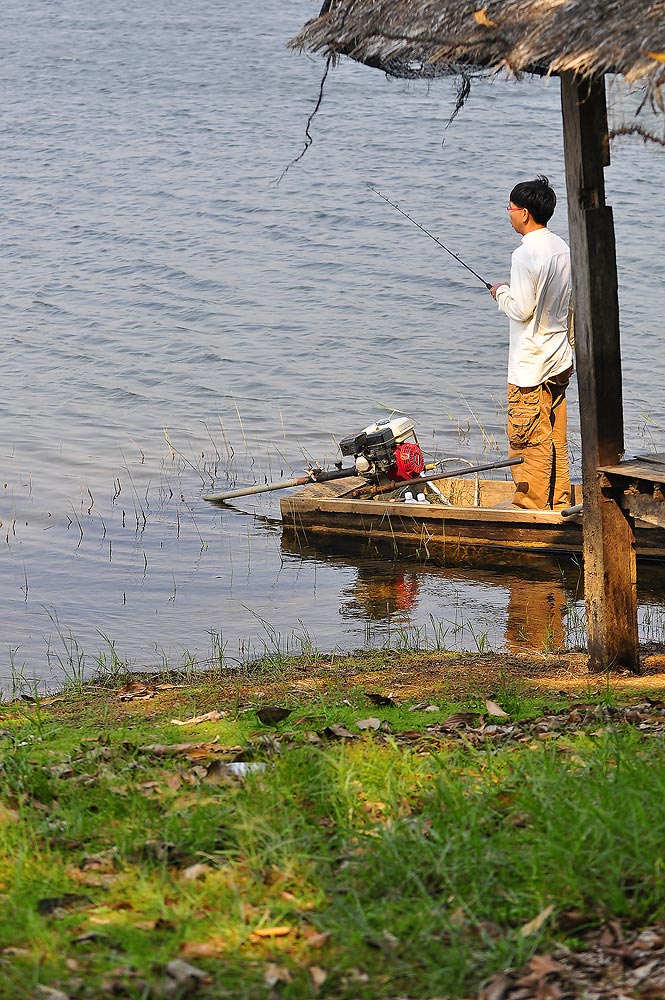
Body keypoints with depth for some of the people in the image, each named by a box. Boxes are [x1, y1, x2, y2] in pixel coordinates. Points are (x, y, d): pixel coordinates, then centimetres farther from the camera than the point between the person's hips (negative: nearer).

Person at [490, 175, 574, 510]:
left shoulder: (526, 254, -18)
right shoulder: (563, 248, 8)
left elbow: (521, 309, -21)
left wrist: (501, 292, -1)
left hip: (530, 367, -9)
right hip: (560, 362, 9)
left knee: (527, 443, -2)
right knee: (556, 442, 14)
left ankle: (531, 510, 2)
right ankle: (559, 506, 19)